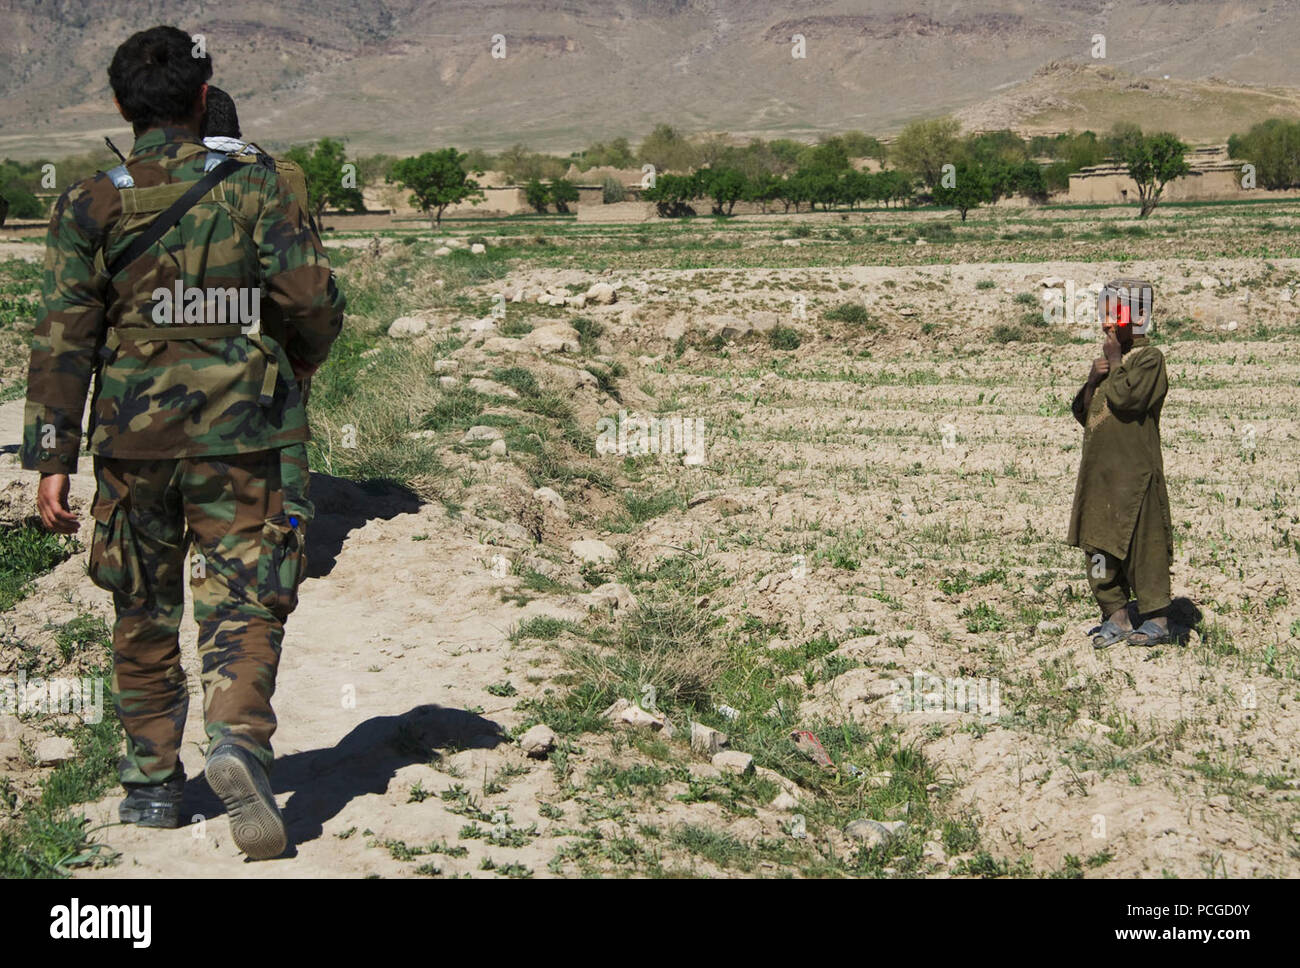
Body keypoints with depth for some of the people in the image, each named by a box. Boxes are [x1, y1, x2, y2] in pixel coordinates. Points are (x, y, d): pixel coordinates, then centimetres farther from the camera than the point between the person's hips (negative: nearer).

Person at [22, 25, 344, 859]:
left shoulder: (92, 205, 0)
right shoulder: (255, 189, -2)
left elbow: (63, 336, -5)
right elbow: (317, 301, -8)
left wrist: (53, 457, -3)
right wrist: (296, 368, 14)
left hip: (133, 439, 1)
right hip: (241, 437, -1)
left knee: (144, 616, 15)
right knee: (243, 605, 4)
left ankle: (154, 781, 23)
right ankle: (239, 739, -21)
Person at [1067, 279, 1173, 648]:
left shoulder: (1149, 358, -7)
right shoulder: (1107, 361, 18)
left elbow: (1125, 398, -22)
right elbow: (1082, 413, 16)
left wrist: (1114, 360, -10)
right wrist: (1092, 380, -1)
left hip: (1134, 471, -8)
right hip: (1099, 471, 8)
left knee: (1142, 545, -5)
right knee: (1099, 543, 8)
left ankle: (1157, 620, 3)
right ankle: (1116, 616, 16)